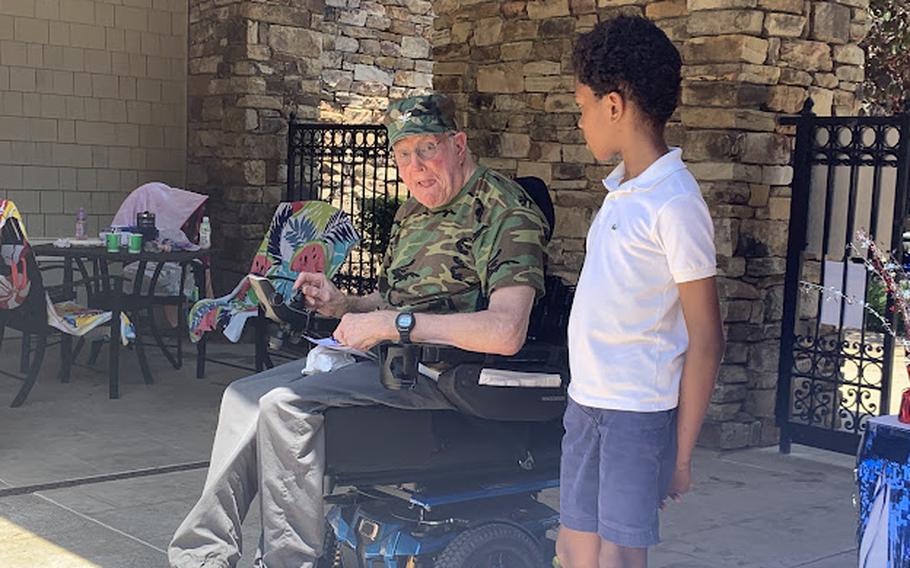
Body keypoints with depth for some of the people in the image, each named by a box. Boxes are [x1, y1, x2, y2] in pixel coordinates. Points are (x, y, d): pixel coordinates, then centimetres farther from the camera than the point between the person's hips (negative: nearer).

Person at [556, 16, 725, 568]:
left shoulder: (675, 203, -15)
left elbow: (706, 341, -14)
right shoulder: (620, 189, 10)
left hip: (640, 413, -8)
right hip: (586, 401, 8)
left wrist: (682, 452, -13)